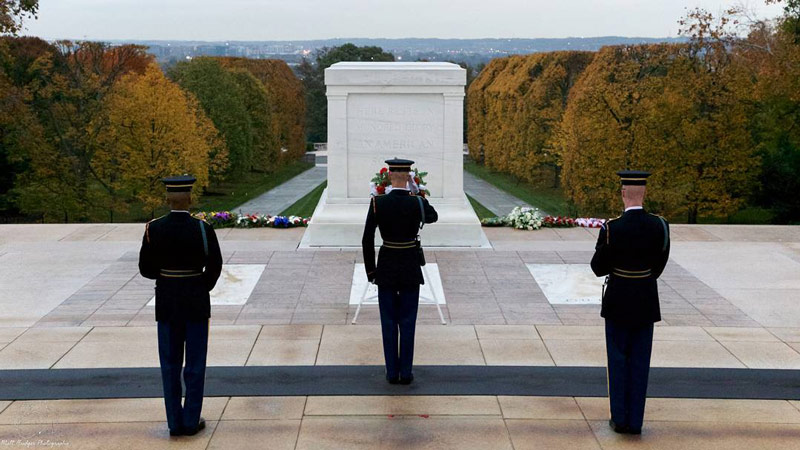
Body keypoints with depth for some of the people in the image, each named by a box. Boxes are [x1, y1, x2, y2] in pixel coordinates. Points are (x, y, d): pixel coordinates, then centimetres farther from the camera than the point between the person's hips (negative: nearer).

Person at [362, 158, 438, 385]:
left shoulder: (377, 203, -11)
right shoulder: (418, 203, -12)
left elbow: (367, 240, -7)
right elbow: (433, 217, 13)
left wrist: (370, 271, 4)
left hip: (386, 269, 0)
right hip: (410, 269, 0)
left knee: (389, 322, 9)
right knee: (408, 323, 8)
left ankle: (392, 372, 14)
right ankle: (406, 373, 13)